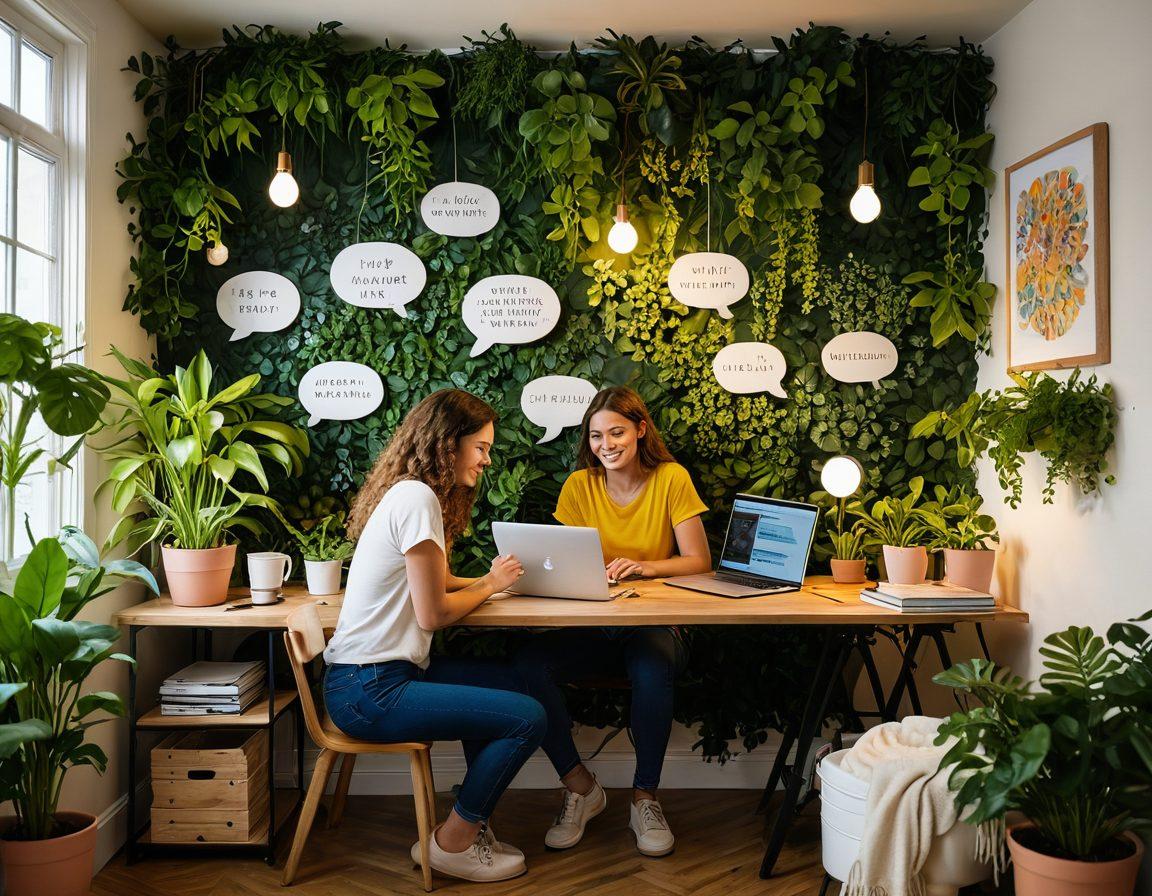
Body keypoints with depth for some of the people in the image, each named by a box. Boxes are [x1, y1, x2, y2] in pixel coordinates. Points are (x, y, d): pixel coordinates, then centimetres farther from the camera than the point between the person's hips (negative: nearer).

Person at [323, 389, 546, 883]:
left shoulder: (409, 493, 14)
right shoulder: (418, 499, -18)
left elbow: (430, 583, 17)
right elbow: (433, 614, -17)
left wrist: (488, 579, 4)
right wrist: (489, 585, -1)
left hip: (380, 673, 11)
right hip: (369, 691, -11)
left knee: (507, 682, 18)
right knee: (527, 718, -10)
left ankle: (473, 824, 21)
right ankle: (452, 843, 8)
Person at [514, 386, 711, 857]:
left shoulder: (672, 479, -2)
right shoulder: (579, 485, 3)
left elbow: (699, 561, -5)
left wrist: (646, 566, -23)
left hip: (654, 626, -2)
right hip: (592, 630, 2)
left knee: (653, 669, -37)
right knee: (528, 663, -26)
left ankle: (645, 797, -12)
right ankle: (581, 787, -6)